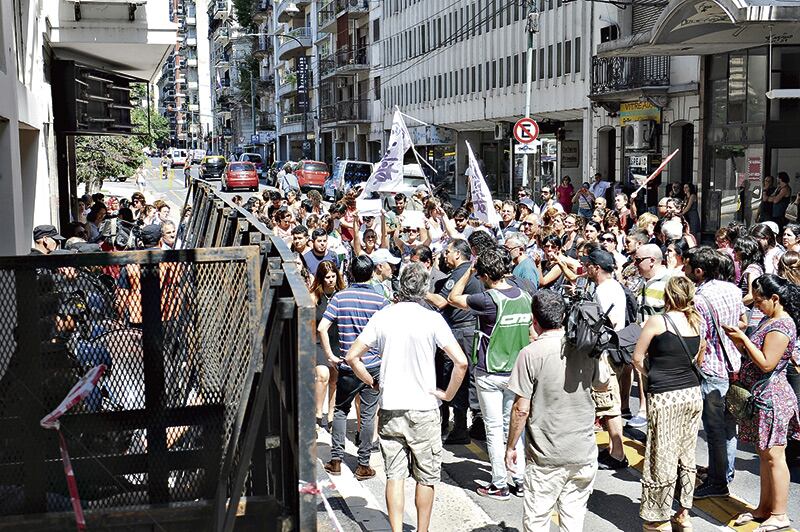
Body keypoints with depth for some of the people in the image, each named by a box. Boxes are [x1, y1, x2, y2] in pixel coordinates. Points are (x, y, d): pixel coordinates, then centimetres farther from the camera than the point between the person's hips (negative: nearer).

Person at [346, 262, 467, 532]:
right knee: (426, 477, 13)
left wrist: (373, 383, 12)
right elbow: (461, 362, -17)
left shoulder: (382, 317, -2)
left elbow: (352, 357, 2)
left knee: (394, 475, 8)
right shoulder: (432, 319, -10)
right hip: (423, 409, -2)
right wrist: (448, 394, -4)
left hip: (389, 409, 2)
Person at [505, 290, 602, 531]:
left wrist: (511, 447, -1)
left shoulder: (531, 353, -15)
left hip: (546, 456, -4)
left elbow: (521, 409, -13)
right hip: (583, 452, 4)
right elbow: (601, 384, 18)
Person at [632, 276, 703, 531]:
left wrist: (649, 374, 13)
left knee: (663, 458, 3)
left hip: (665, 397, -6)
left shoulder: (657, 321, -11)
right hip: (692, 393, 6)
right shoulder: (695, 321, 6)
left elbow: (637, 358, -4)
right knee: (687, 455, 15)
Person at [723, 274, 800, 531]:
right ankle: (764, 507, 25)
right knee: (764, 455, 16)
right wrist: (737, 339, 0)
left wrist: (743, 338, -20)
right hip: (761, 397, 10)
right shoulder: (768, 321, 12)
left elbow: (766, 364, -23)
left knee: (773, 456, -3)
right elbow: (752, 354, 14)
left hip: (771, 398, -10)